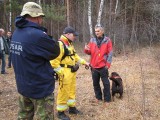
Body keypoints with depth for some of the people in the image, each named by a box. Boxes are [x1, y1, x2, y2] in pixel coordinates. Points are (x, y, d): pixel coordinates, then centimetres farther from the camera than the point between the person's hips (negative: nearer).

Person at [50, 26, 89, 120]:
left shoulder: (70, 44, 14)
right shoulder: (60, 44, -18)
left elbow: (75, 56, 25)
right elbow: (54, 62, -22)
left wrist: (84, 62, 19)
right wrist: (61, 73, -22)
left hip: (72, 72, 10)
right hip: (65, 73, -10)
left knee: (72, 91, 19)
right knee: (64, 93, 1)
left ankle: (72, 108, 35)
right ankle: (61, 112, 15)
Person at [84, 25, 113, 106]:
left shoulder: (107, 40, -3)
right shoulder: (92, 40, 5)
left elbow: (110, 53, -4)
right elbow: (89, 52, 9)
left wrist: (108, 64, -10)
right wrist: (86, 49, -14)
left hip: (103, 66, -4)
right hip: (94, 66, 4)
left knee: (106, 83, 3)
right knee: (95, 83, 14)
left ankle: (107, 99, 14)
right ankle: (98, 97, 30)